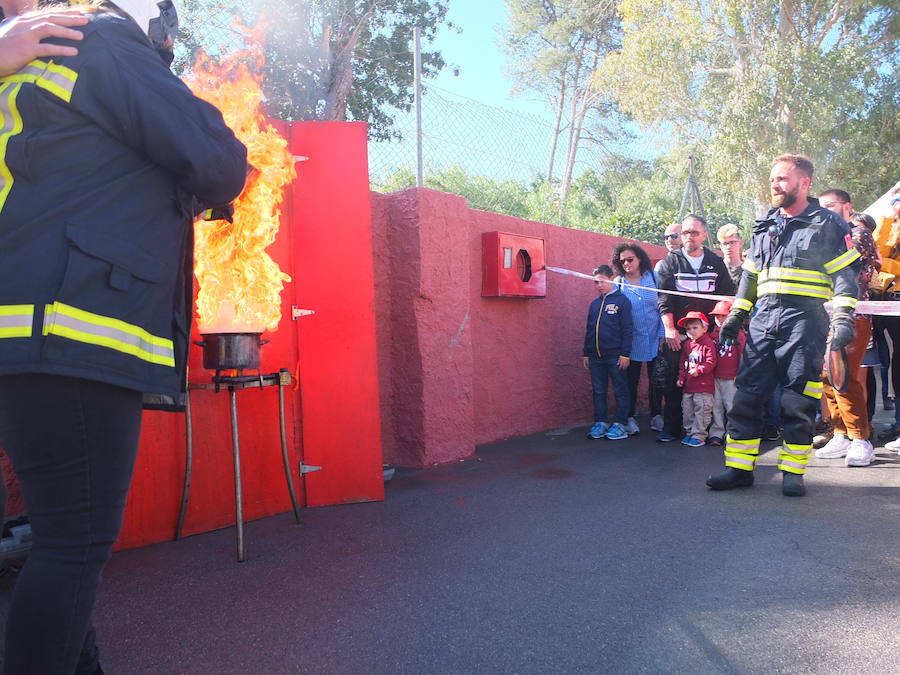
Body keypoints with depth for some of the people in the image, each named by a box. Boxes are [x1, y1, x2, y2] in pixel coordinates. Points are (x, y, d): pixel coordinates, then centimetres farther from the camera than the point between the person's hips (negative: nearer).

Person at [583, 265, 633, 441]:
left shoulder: (621, 300, -3)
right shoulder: (594, 303, 13)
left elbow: (627, 329, -7)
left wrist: (625, 354, -12)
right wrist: (585, 353, 14)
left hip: (615, 356, -6)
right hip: (595, 356, 6)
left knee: (620, 391, 3)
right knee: (598, 392, 10)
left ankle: (620, 424, 9)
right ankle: (600, 423, 17)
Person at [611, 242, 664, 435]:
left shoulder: (654, 277, 0)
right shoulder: (618, 283, 0)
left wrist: (662, 334, -6)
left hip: (654, 338, 1)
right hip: (631, 341, 0)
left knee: (656, 379, 9)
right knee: (631, 379, 3)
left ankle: (656, 416, 22)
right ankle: (630, 419, 11)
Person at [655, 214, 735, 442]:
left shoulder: (716, 263, 13)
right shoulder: (670, 262, 7)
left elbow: (727, 297, 12)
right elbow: (664, 298, -2)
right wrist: (669, 328, -12)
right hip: (677, 333, -1)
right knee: (674, 380, -2)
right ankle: (671, 427, 5)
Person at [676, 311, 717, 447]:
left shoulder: (708, 343, -9)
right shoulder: (687, 344, 12)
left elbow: (711, 362, -15)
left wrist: (699, 370, -24)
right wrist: (681, 378, 12)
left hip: (704, 386, -7)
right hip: (688, 385, 7)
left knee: (701, 411, -2)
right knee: (687, 410, 13)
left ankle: (699, 436, 5)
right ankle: (689, 432, 25)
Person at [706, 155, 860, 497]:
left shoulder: (828, 224, 3)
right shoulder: (764, 226, 18)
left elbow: (844, 275, -2)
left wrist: (843, 319, -13)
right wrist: (735, 316, 14)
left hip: (804, 320, -4)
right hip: (763, 320, 5)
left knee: (799, 401, -1)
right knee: (746, 395, 0)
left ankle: (793, 472, 11)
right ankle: (739, 468, 7)